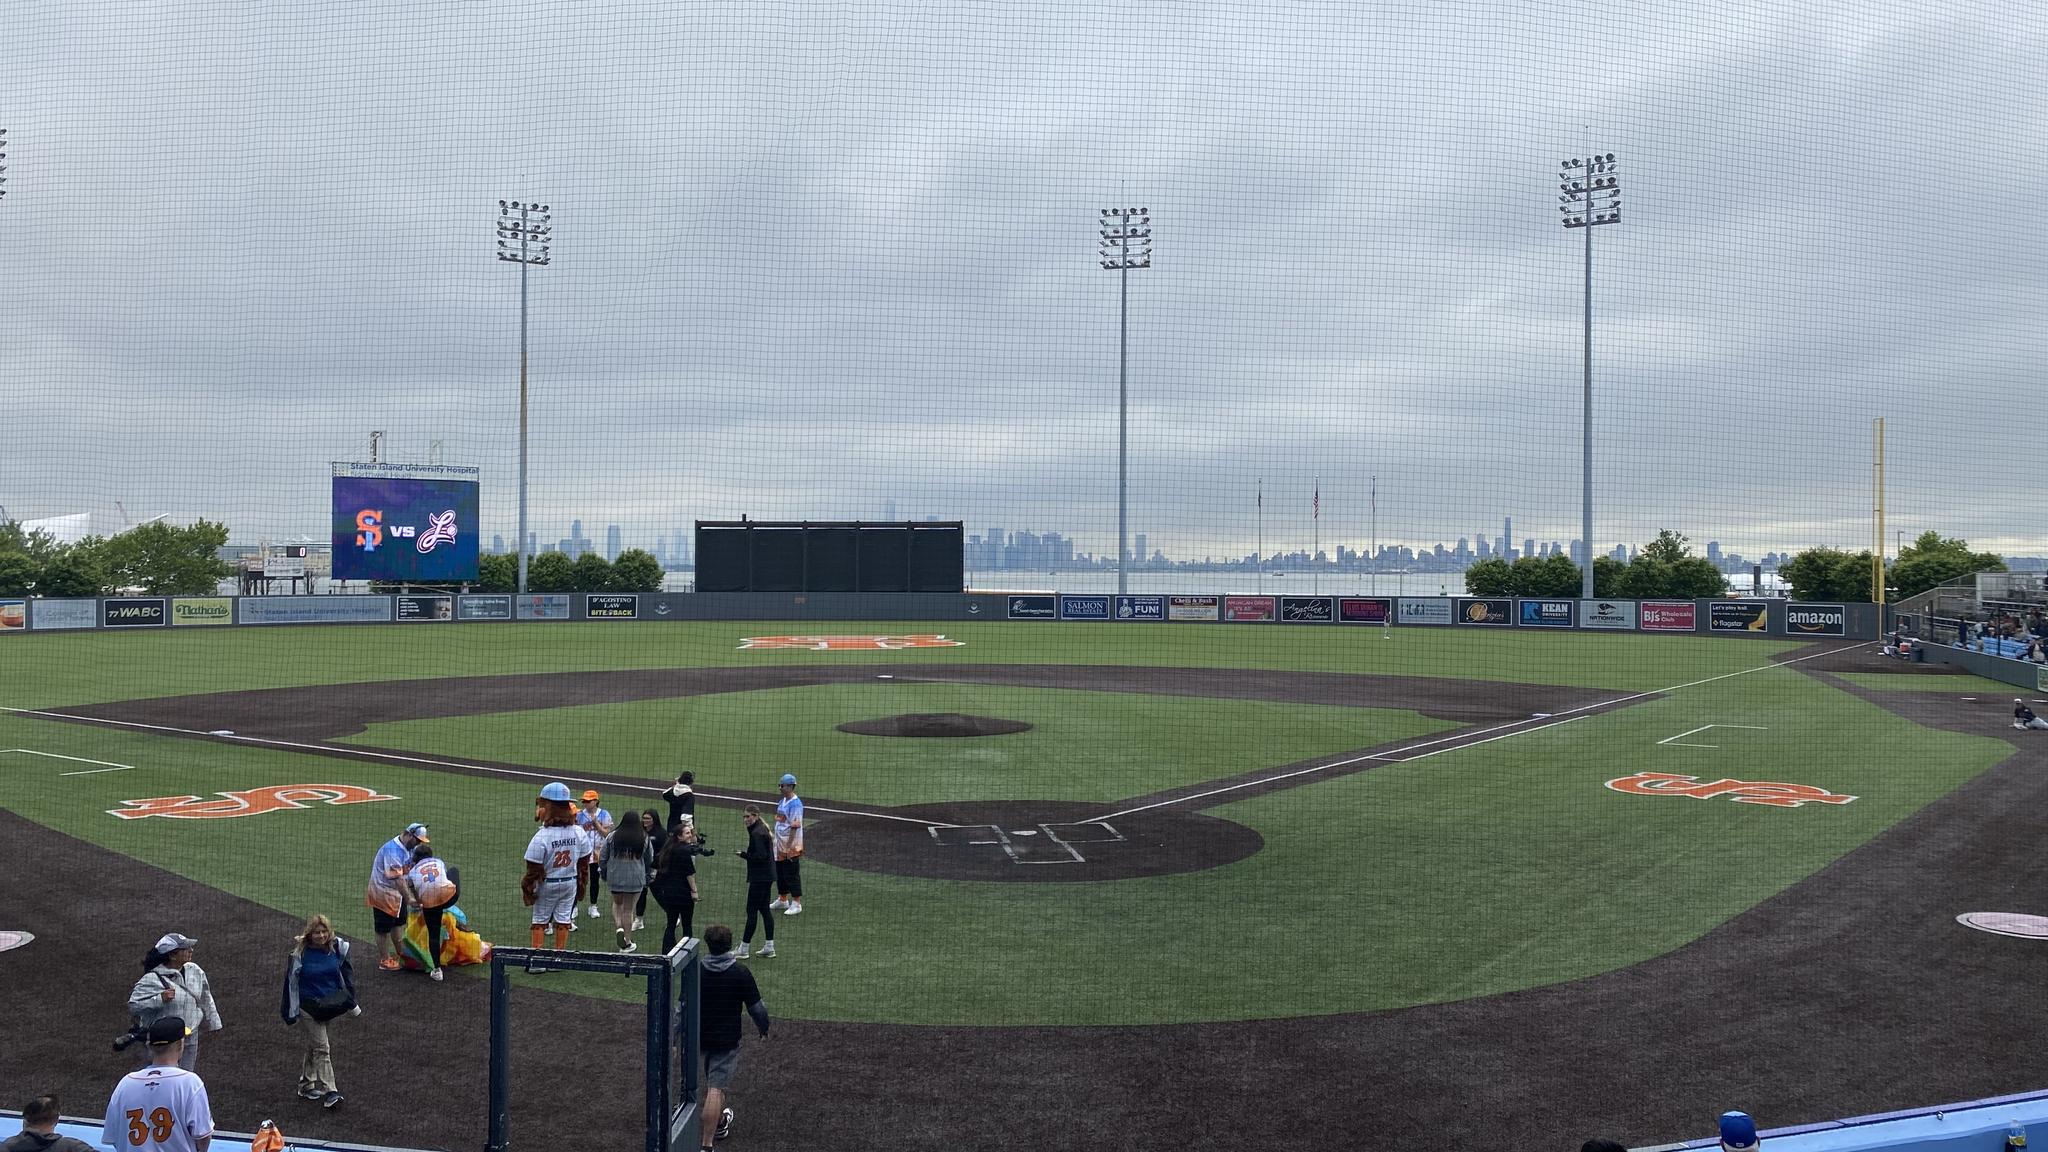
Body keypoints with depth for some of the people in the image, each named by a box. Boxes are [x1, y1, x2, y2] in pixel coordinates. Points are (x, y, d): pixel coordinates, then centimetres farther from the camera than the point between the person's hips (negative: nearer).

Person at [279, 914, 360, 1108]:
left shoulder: (337, 948, -4)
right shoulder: (300, 954, -13)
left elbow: (346, 974, 7)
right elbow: (291, 982, -6)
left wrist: (351, 1002, 8)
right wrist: (290, 1012, -4)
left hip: (331, 1003, 4)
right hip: (310, 1004, -4)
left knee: (314, 1045, 17)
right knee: (321, 1048, -9)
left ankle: (306, 1085, 31)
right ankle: (328, 1092, -9)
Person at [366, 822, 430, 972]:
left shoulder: (409, 847, 0)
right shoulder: (393, 850, -30)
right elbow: (397, 878, -33)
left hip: (396, 892, 9)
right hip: (383, 892, -9)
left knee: (399, 922, 19)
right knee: (384, 927, 3)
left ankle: (400, 954, 33)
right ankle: (384, 960, 15)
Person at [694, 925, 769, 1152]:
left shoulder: (695, 972, -6)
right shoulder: (740, 973, -12)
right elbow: (756, 1008, -7)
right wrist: (764, 1029, 12)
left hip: (701, 1037, 4)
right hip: (727, 1039, -4)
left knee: (713, 1084, 26)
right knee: (716, 1090, -7)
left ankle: (720, 1123, 45)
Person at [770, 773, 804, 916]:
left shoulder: (795, 804, -18)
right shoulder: (782, 801, 11)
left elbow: (795, 827, -21)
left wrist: (789, 846, -23)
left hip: (791, 846, -9)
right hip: (780, 844, 9)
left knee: (791, 875, -3)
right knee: (780, 873, 18)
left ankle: (796, 904, 5)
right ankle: (782, 900, 31)